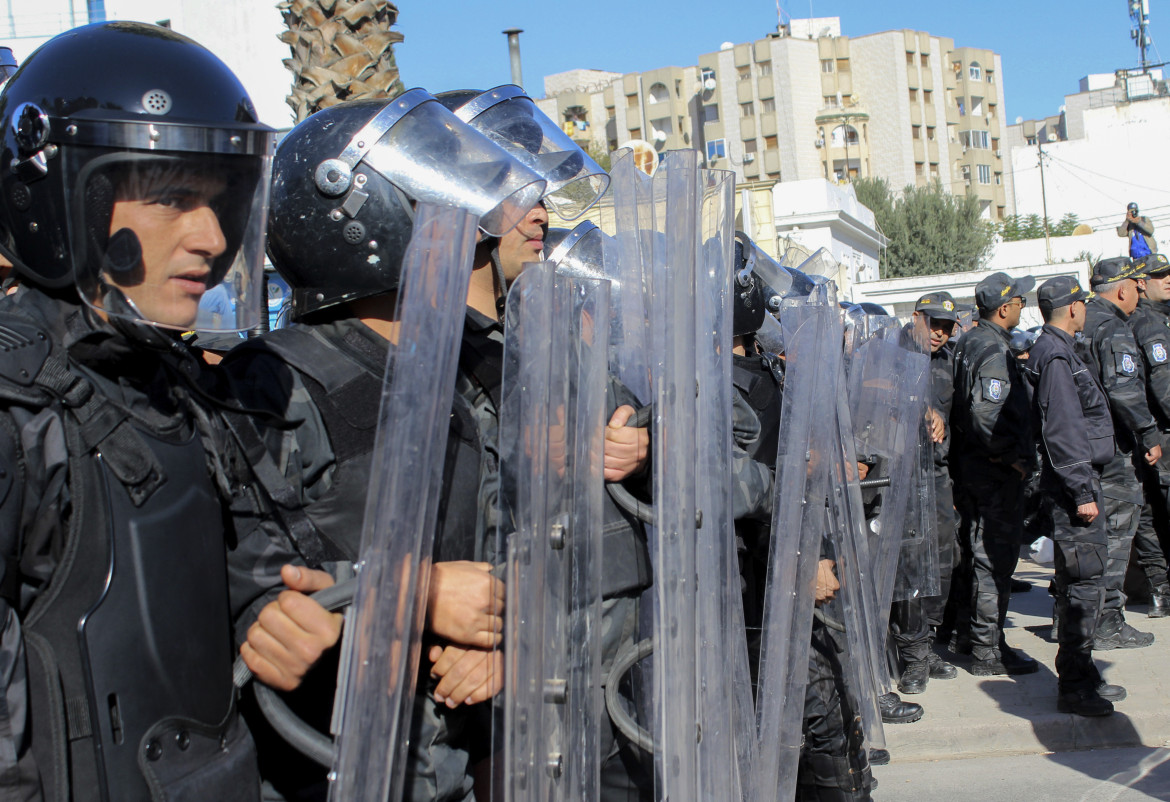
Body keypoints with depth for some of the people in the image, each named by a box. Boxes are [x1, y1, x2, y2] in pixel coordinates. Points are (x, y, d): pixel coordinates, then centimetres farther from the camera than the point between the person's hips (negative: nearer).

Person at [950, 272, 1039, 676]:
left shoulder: (969, 341, 11)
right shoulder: (995, 350, -19)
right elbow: (987, 416, -29)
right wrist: (1015, 458, -18)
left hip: (971, 462, 10)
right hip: (997, 473, -10)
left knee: (980, 553, 19)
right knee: (996, 557, -3)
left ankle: (970, 631, 30)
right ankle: (988, 652, 3)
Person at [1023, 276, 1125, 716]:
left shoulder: (1057, 350, 17)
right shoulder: (1055, 355, -16)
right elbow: (1062, 432, -21)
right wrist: (1083, 493, -21)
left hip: (1079, 480, 10)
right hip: (1074, 485, -10)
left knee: (1082, 581, 15)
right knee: (1084, 583, -7)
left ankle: (1081, 675, 23)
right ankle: (1074, 687, -1)